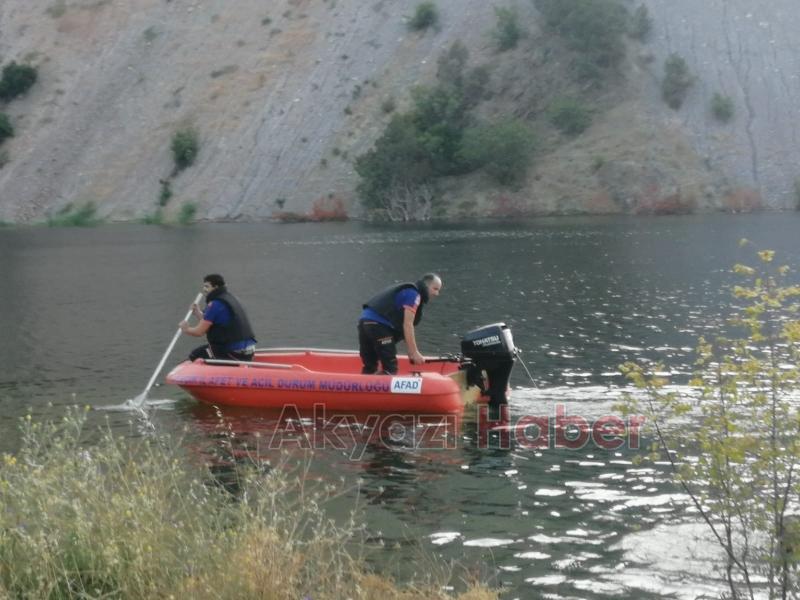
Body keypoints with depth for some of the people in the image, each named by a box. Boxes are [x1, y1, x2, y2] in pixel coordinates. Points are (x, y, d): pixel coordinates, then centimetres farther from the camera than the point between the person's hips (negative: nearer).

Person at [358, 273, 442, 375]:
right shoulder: (414, 294, -1)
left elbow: (402, 325, 27)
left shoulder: (406, 291, 28)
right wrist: (414, 352, -6)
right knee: (390, 367, -6)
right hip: (378, 324, -10)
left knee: (369, 367, 14)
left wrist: (412, 353, 24)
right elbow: (407, 325, -8)